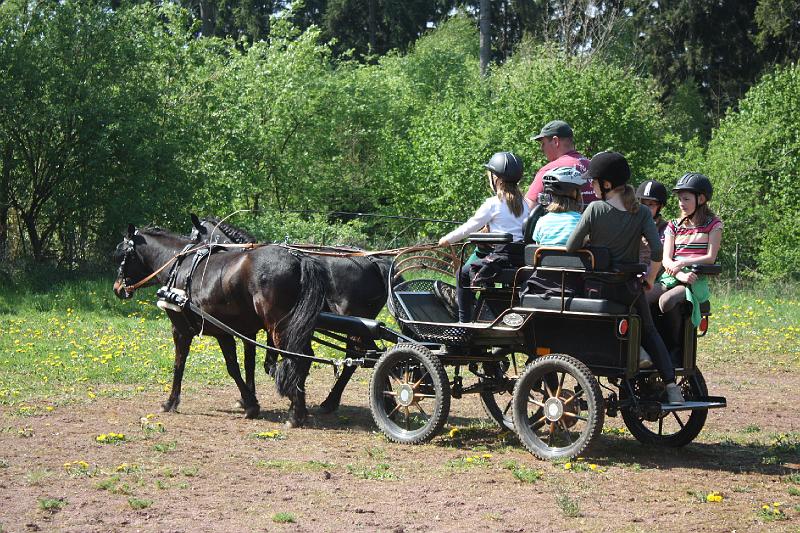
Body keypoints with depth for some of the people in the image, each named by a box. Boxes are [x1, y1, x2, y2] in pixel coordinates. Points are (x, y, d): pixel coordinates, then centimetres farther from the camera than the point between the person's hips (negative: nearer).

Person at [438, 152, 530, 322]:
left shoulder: (493, 204, -5)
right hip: (523, 256, 7)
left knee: (464, 273, 7)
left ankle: (464, 321, 5)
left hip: (504, 255, -7)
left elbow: (470, 226, 1)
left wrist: (448, 239, 15)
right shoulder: (522, 203, 13)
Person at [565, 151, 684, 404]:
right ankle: (670, 384, 4)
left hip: (598, 287, -2)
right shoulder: (640, 213, -2)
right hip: (629, 288, 2)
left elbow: (571, 247, -10)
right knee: (649, 332, 18)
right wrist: (650, 278, 6)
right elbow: (657, 250, -9)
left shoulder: (595, 209, -9)